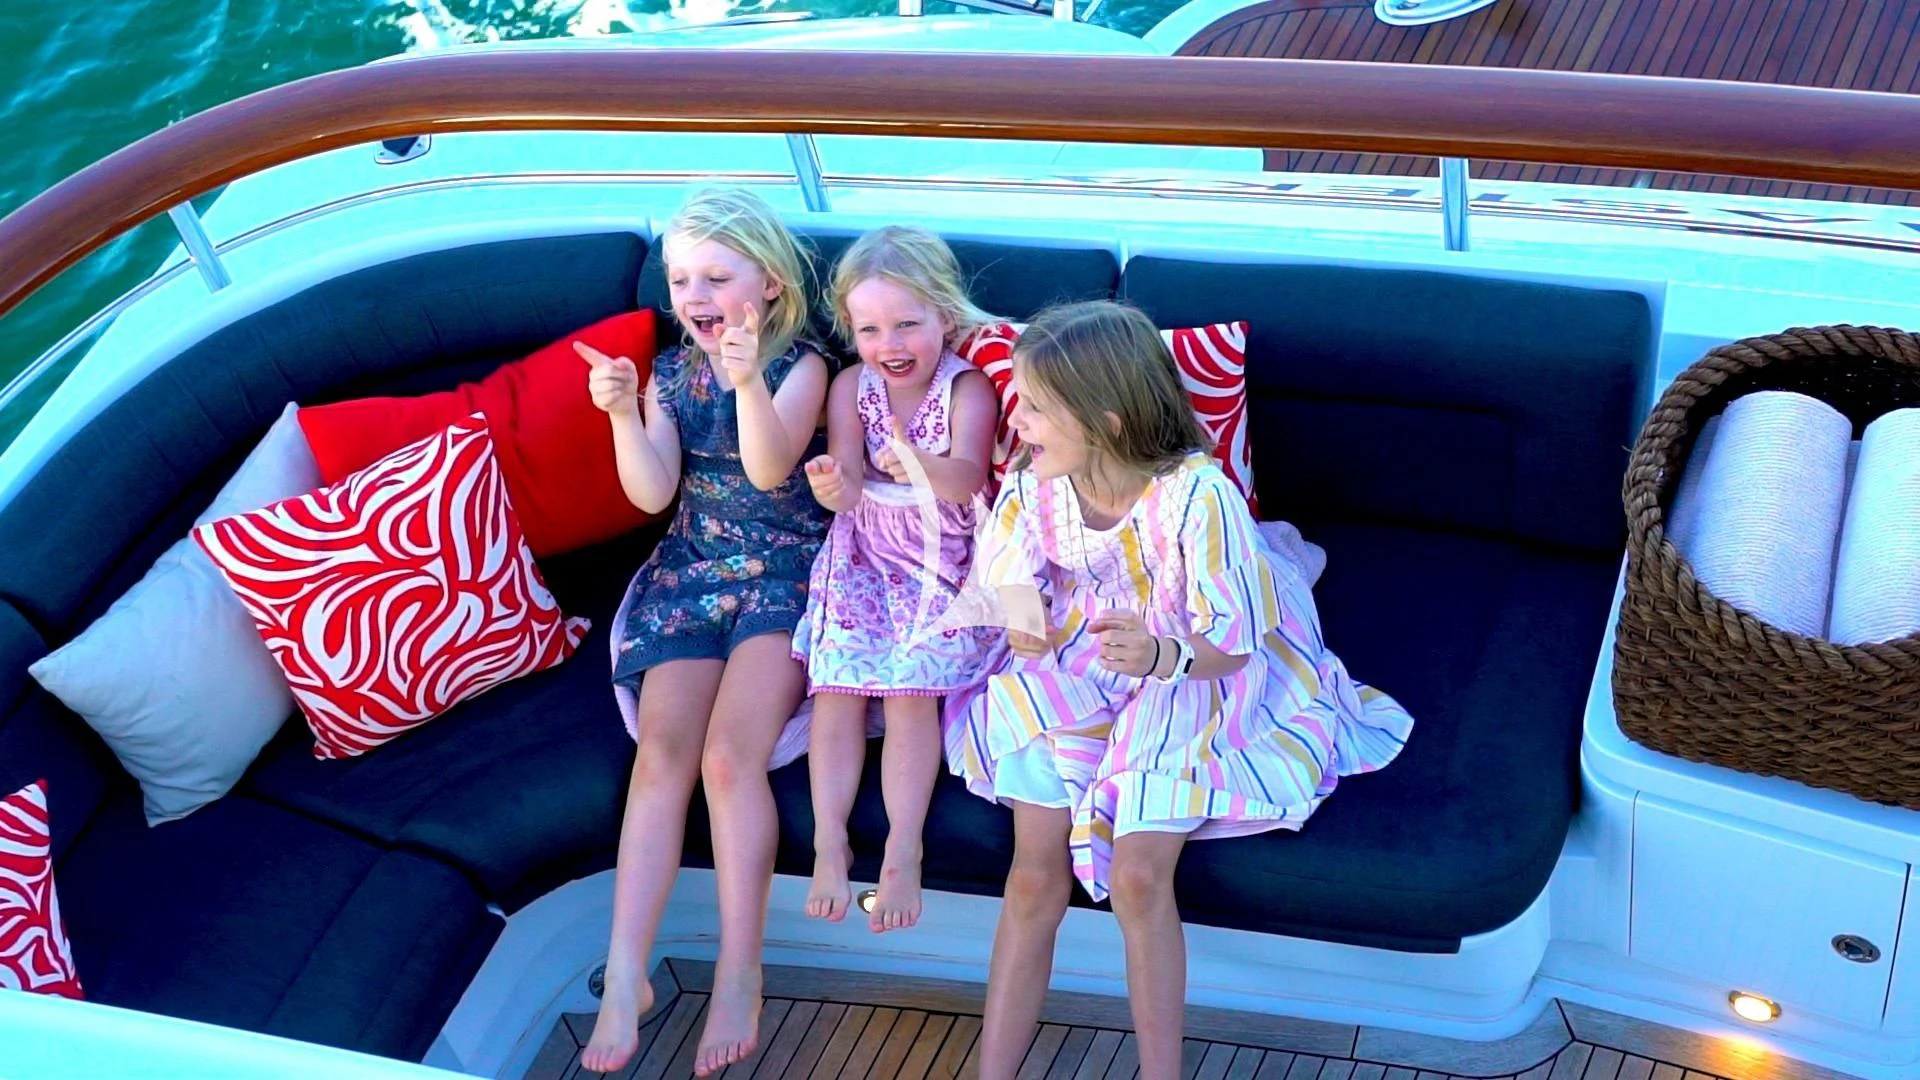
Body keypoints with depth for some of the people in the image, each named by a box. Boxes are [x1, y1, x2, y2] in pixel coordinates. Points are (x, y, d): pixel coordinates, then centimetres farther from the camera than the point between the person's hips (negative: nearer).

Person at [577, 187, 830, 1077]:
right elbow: (652, 492, -1)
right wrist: (622, 413, -18)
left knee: (729, 755, -22)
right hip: (690, 573, 4)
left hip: (785, 572, -3)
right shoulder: (670, 374, 9)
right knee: (661, 754, -15)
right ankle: (626, 976, -16)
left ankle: (740, 978, -16)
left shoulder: (801, 366, -3)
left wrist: (748, 381, -35)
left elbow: (770, 468, -18)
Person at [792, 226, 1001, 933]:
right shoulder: (852, 388, -2)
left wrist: (917, 464, -50)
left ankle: (903, 850, -12)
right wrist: (834, 486, -39)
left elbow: (967, 479, -27)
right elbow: (848, 488, -13)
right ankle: (830, 843, -7)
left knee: (911, 690, -17)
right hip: (864, 560, 3)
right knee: (838, 686, -13)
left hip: (946, 564, -3)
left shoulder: (968, 389, -10)